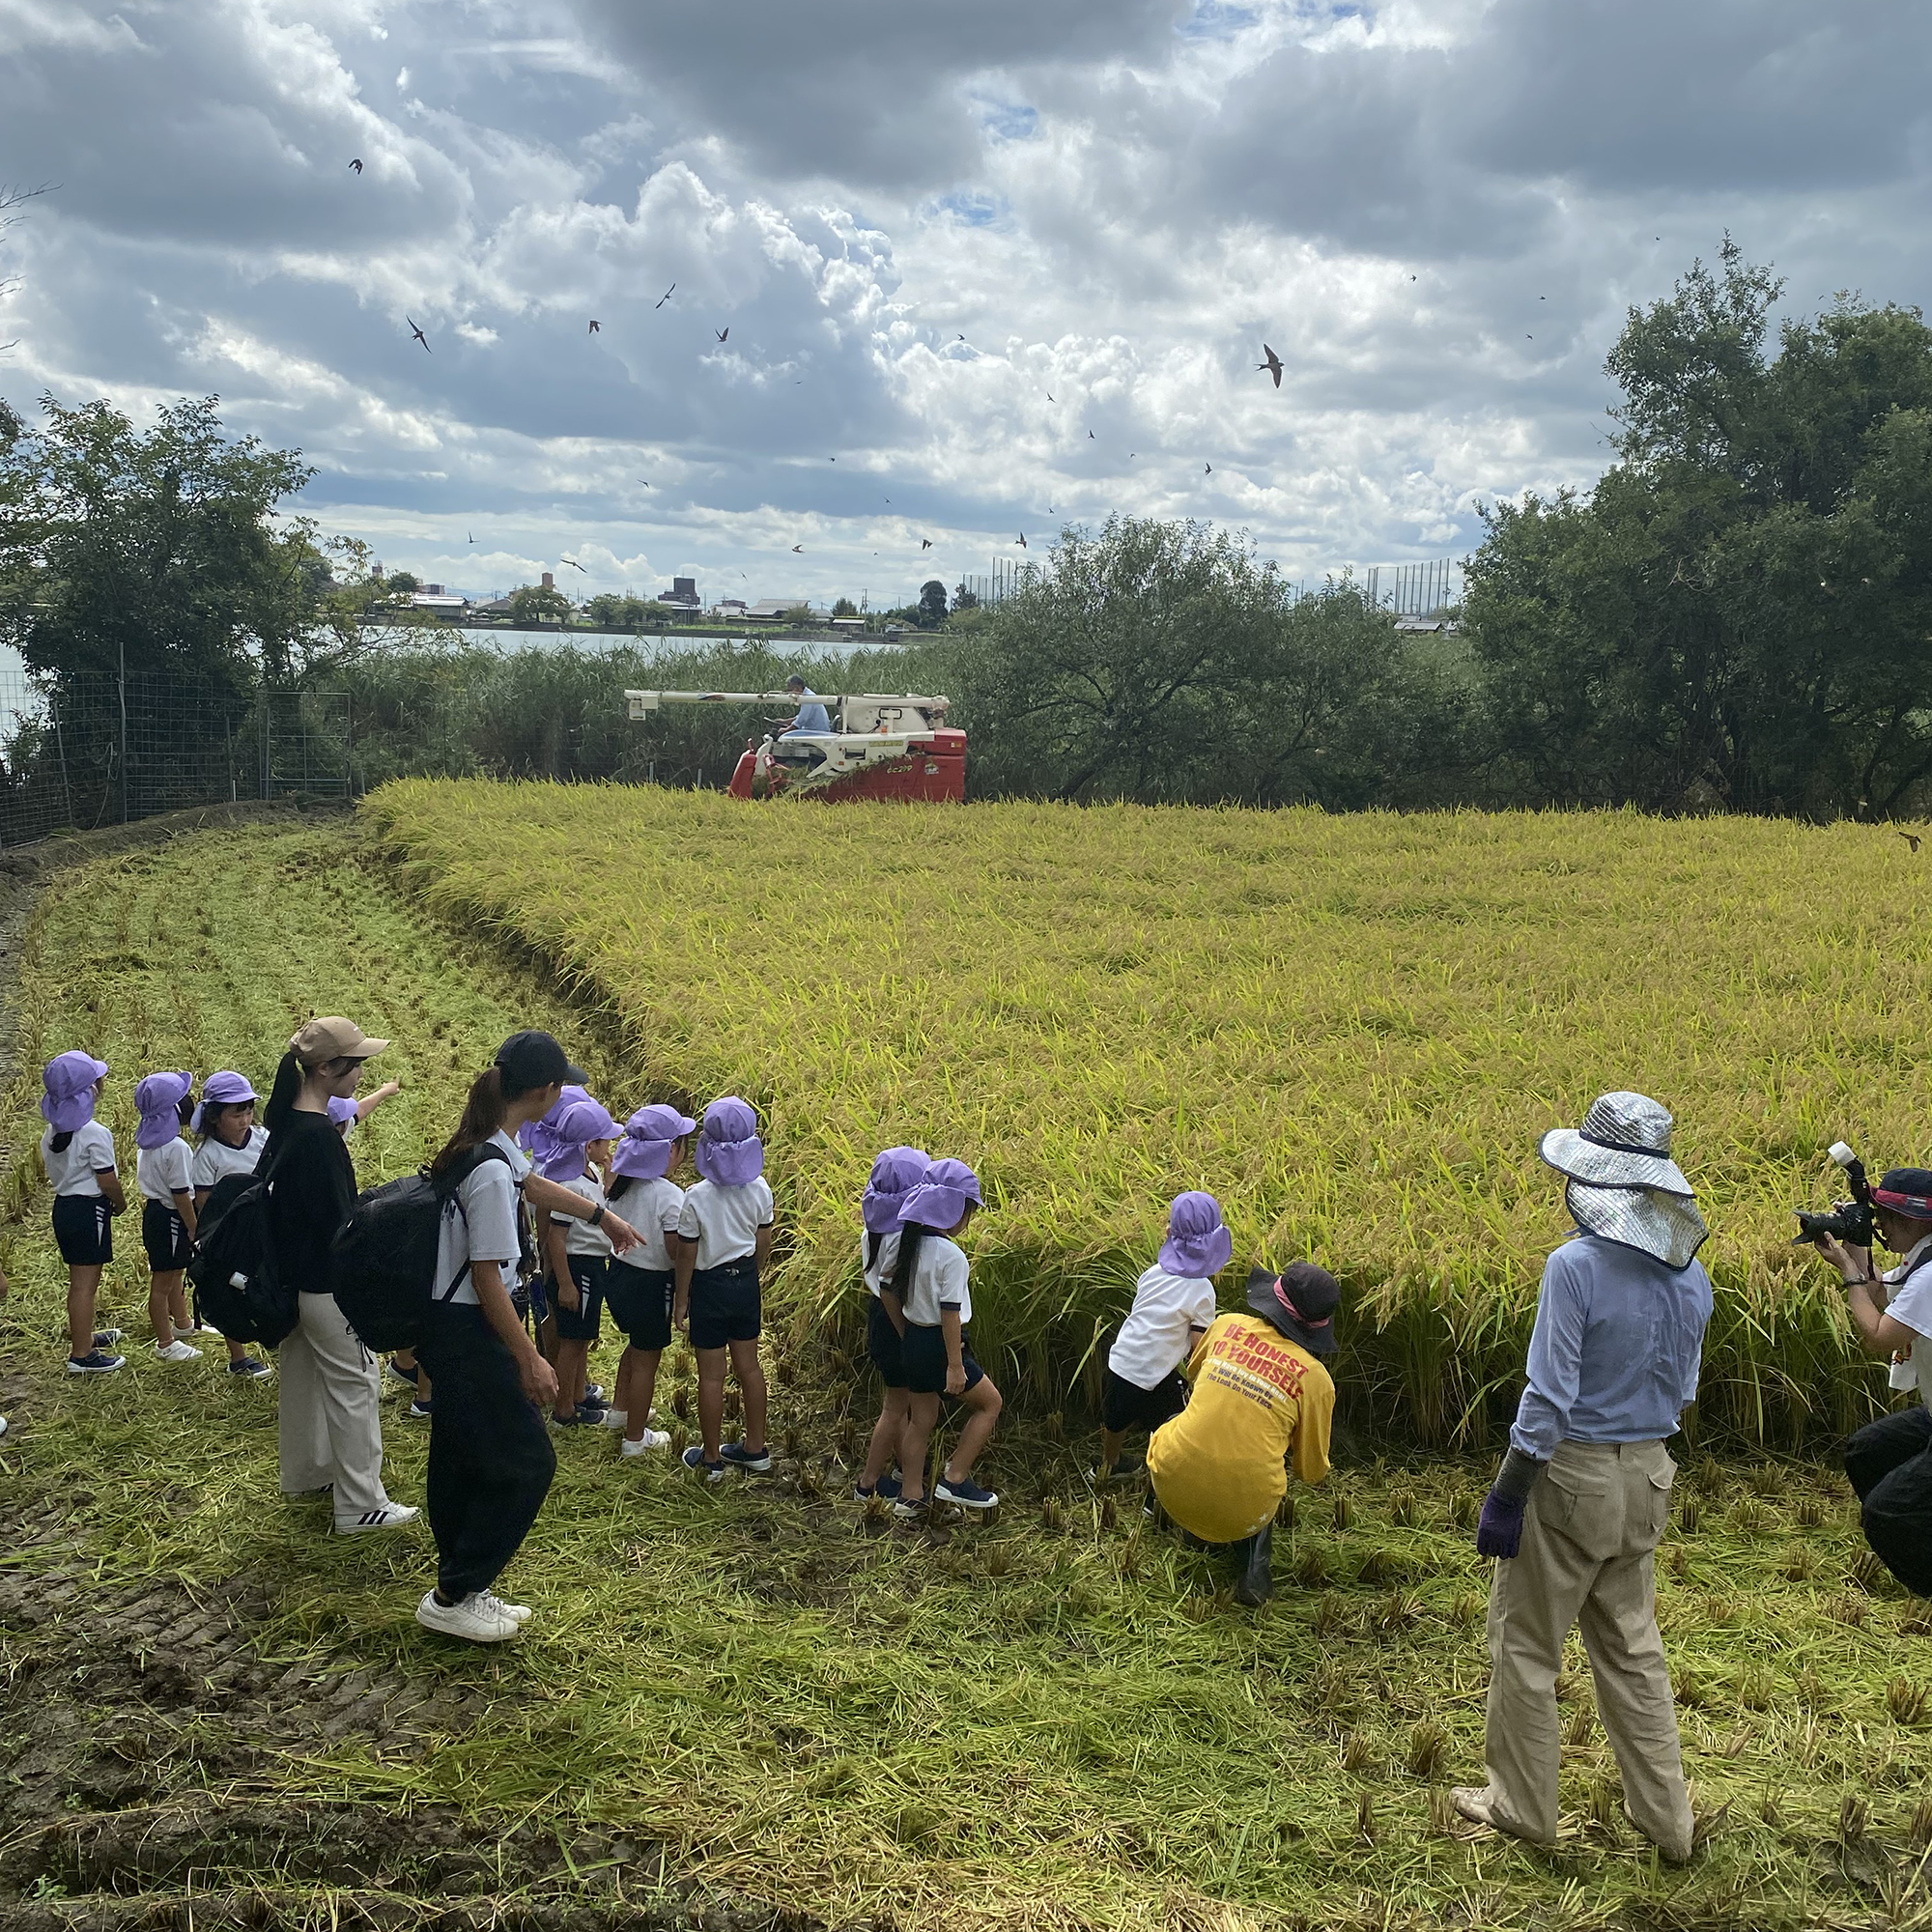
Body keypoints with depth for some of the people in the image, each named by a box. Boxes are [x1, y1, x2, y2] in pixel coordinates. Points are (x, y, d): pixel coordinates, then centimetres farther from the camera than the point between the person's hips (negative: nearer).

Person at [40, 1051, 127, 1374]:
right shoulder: (95, 1134, -20)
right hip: (89, 1209, -9)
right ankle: (81, 1356, 4)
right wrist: (120, 1203, 1)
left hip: (63, 1206, 9)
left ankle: (83, 1337, 37)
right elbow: (107, 1180, -17)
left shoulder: (52, 1132, 6)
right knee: (85, 1284, -2)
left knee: (80, 1281, 22)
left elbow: (52, 1172, 13)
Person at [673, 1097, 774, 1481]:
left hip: (709, 1286, -4)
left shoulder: (697, 1197, -21)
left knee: (711, 1375, 7)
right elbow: (764, 1245, 3)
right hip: (746, 1282, 5)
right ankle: (755, 1449, 28)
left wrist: (681, 1301, 0)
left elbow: (686, 1255, -12)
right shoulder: (759, 1189, -8)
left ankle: (712, 1458, 19)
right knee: (749, 1366, 17)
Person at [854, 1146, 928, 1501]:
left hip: (878, 1315, 9)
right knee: (895, 1409, 8)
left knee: (899, 1404, 22)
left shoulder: (876, 1223, 0)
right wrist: (906, 1337, -16)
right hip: (895, 1323, -9)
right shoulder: (903, 1232, -27)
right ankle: (868, 1484, 19)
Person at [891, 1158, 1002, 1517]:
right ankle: (954, 1479, 8)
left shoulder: (907, 1244, 2)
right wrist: (955, 1366, -16)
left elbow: (891, 1296, 9)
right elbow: (950, 1314, -21)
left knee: (921, 1420, 17)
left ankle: (910, 1497, 23)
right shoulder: (951, 1256, -21)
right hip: (940, 1344, -8)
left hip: (913, 1340, 8)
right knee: (989, 1403, 11)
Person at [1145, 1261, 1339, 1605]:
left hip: (1172, 1486, 2)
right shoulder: (1316, 1378, -4)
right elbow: (1312, 1471, 6)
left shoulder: (1228, 1324, 2)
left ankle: (1193, 1535, 27)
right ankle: (1256, 1563, 12)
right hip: (1241, 1516, -1)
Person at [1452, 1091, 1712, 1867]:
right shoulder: (1689, 1272, 0)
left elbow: (1549, 1396, -21)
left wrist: (1505, 1496, -14)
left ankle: (1523, 1808, 22)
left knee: (1525, 1644, 10)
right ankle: (1667, 1820, 26)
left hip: (1571, 1474, -7)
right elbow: (1682, 1389, 11)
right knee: (1630, 1645, 20)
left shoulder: (1577, 1265, -22)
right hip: (1646, 1478, 7)